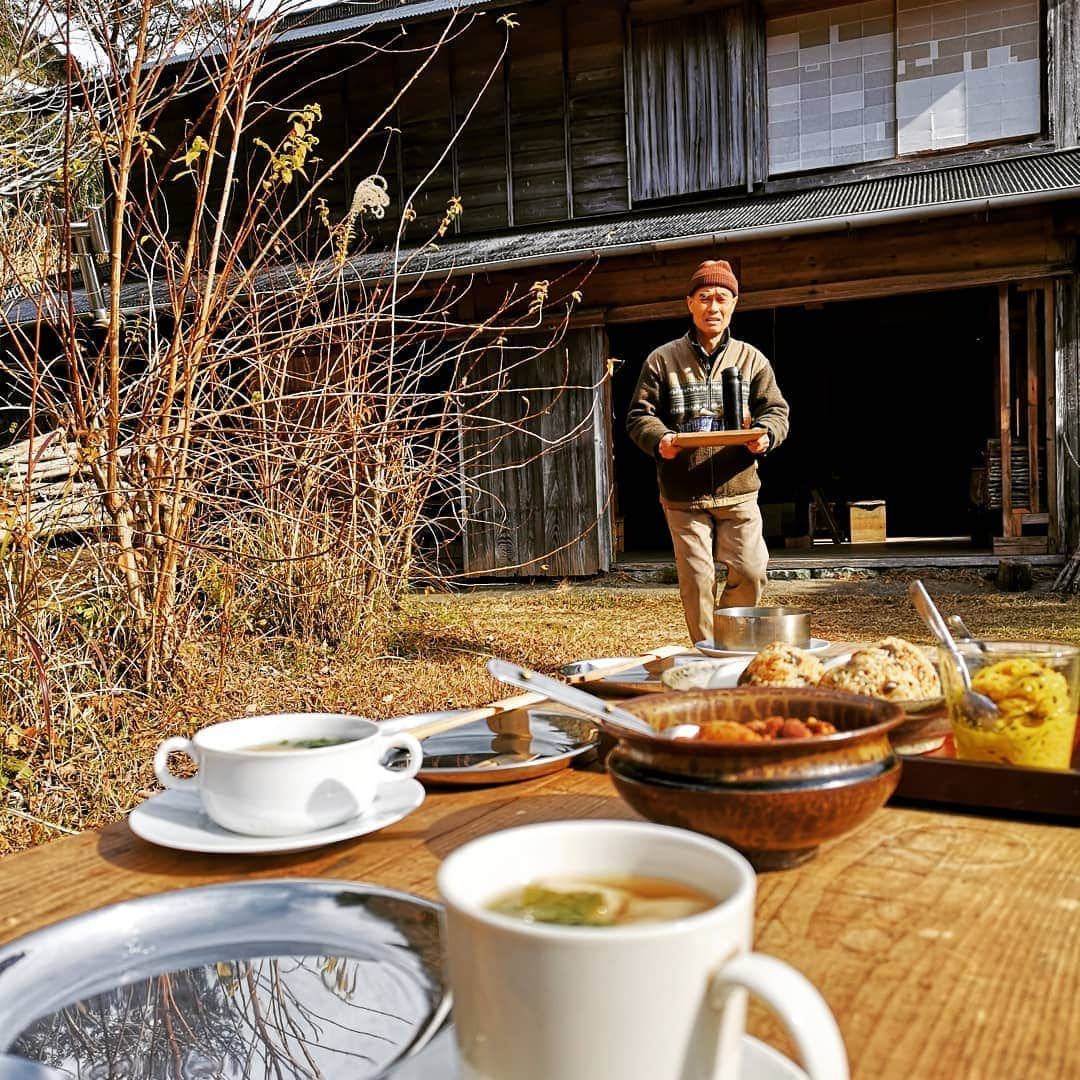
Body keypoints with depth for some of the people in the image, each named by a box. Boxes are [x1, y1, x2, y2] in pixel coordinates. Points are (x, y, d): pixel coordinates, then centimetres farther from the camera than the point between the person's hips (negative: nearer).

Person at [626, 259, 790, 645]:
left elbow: (776, 411, 10)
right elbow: (639, 415, 4)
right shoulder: (662, 360, 5)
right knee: (696, 580, 1)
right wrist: (659, 439, -18)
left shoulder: (751, 359, 10)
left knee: (750, 573, -2)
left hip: (737, 490, 2)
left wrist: (765, 433, -14)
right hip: (683, 496, -1)